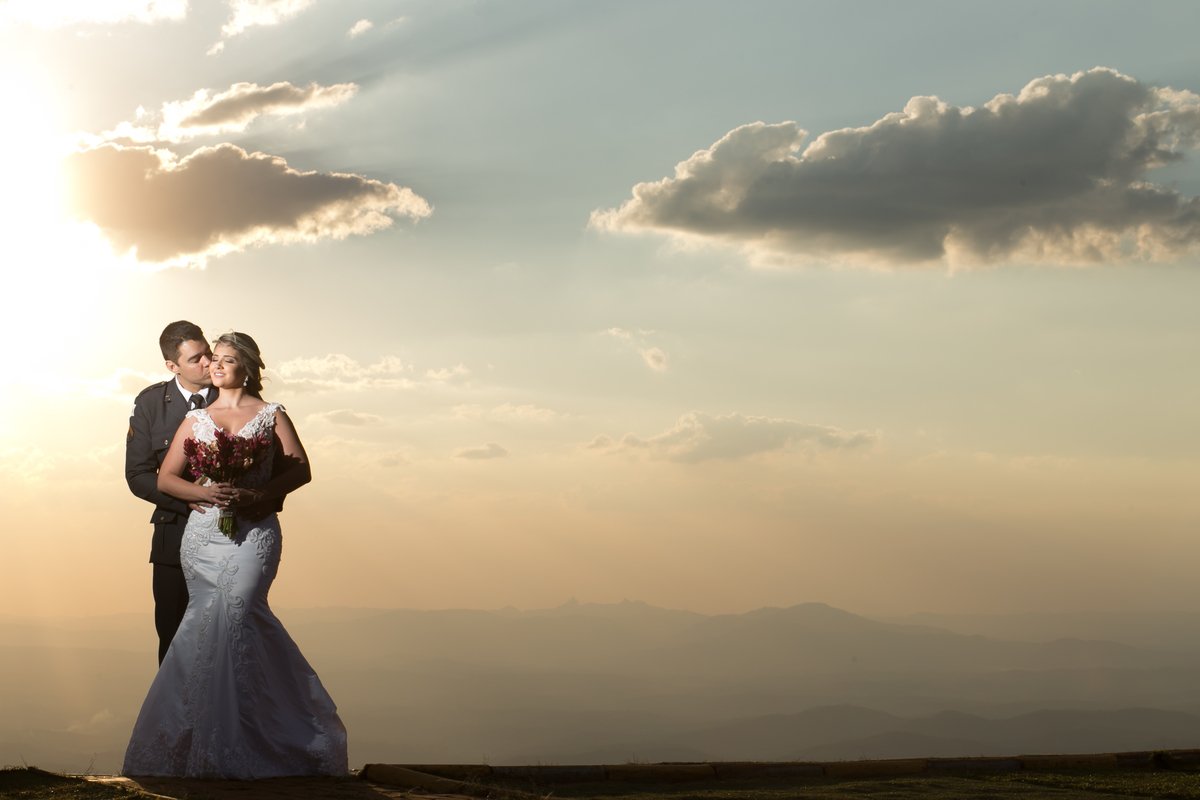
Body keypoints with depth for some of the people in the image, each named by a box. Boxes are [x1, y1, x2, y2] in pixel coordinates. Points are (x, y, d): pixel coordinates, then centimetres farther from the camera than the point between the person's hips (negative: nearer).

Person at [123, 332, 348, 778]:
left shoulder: (270, 416, 9)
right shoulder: (195, 420, 15)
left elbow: (300, 469, 2)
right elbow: (165, 478, 11)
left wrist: (259, 496, -12)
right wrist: (205, 493, -8)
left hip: (254, 532, -3)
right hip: (203, 534, 3)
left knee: (234, 613, -19)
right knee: (210, 622, -4)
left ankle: (233, 744, -12)